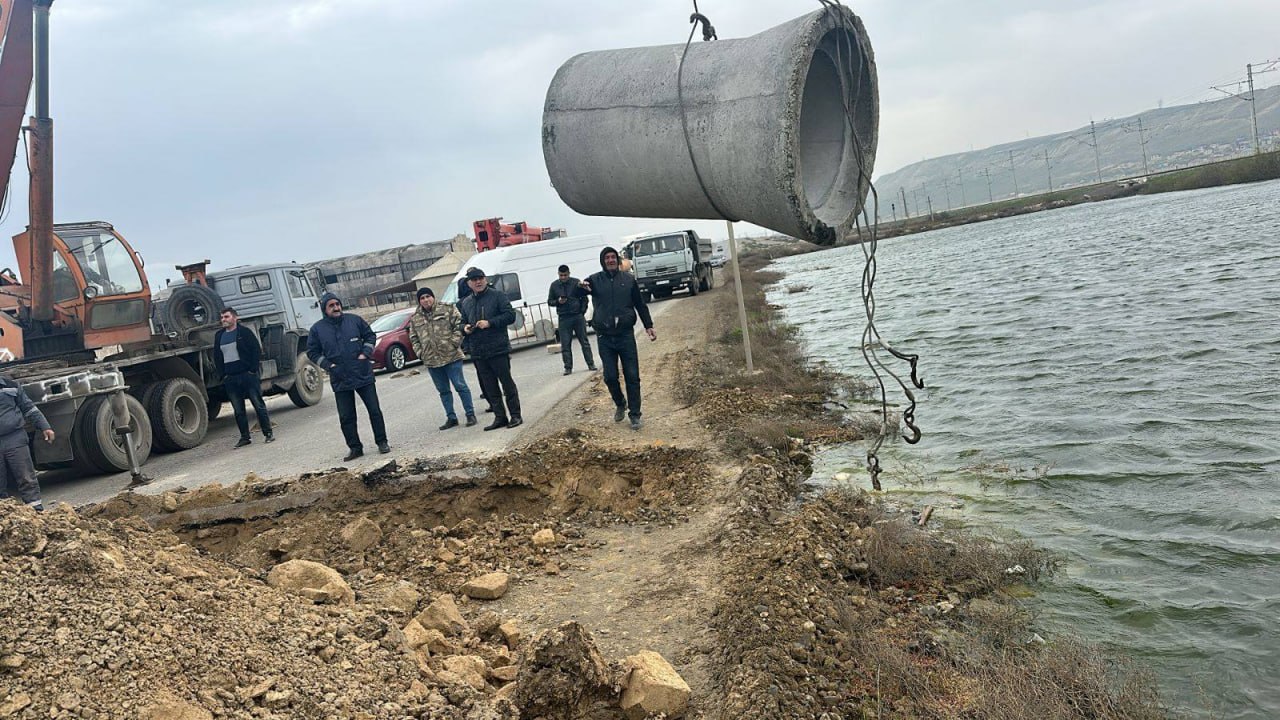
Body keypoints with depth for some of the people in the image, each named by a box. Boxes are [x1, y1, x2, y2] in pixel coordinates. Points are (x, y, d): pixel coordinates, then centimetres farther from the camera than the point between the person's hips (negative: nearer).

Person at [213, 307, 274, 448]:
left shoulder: (244, 332, -1)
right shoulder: (219, 336, 13)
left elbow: (256, 350, -4)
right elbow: (216, 356, 19)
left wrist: (253, 370, -10)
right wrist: (222, 374, 8)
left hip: (247, 375, -5)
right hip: (230, 379, 5)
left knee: (259, 405, -2)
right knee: (238, 410, 6)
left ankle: (268, 433, 4)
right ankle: (244, 437, 13)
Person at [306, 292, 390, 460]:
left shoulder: (355, 320, 0)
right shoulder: (317, 329, 0)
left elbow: (370, 336, 11)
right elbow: (312, 352, 6)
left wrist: (365, 353, -3)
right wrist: (328, 365, -6)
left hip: (364, 375, 0)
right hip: (340, 380, 1)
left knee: (374, 410, 4)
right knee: (346, 417, 5)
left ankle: (382, 442, 17)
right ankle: (355, 448, 16)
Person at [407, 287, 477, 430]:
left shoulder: (447, 309, -1)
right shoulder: (415, 319, 10)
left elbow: (459, 325, -4)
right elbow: (413, 339, 15)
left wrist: (455, 343, -11)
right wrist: (420, 353, 4)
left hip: (451, 356, -4)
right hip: (431, 361, 4)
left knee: (460, 386, -2)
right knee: (443, 391, 11)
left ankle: (470, 414, 7)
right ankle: (451, 417, 19)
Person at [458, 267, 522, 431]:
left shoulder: (497, 295, -2)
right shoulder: (465, 303, 14)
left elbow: (510, 315, -9)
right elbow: (462, 323, 23)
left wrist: (489, 323, -17)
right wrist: (464, 328, 0)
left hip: (498, 349, -6)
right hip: (478, 352, 6)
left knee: (507, 382, -1)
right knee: (489, 387, 8)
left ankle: (515, 415, 6)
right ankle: (500, 417, 16)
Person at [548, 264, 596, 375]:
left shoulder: (576, 282, 0)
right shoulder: (554, 285, 5)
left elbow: (584, 298, 6)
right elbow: (549, 301, 10)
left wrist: (582, 312, -1)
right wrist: (558, 301, -10)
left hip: (578, 317, -1)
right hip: (564, 319, 1)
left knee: (584, 341, 5)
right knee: (565, 344, 0)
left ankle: (591, 364, 12)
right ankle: (568, 367, 5)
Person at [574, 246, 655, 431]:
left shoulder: (628, 279, 4)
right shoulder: (595, 280, 1)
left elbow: (640, 304, 10)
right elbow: (575, 294, -13)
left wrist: (648, 325, 3)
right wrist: (581, 287, -37)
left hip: (626, 335, 0)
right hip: (605, 338, 0)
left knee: (632, 376, -1)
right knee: (610, 376, 1)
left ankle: (635, 415, 7)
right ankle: (620, 404, 29)